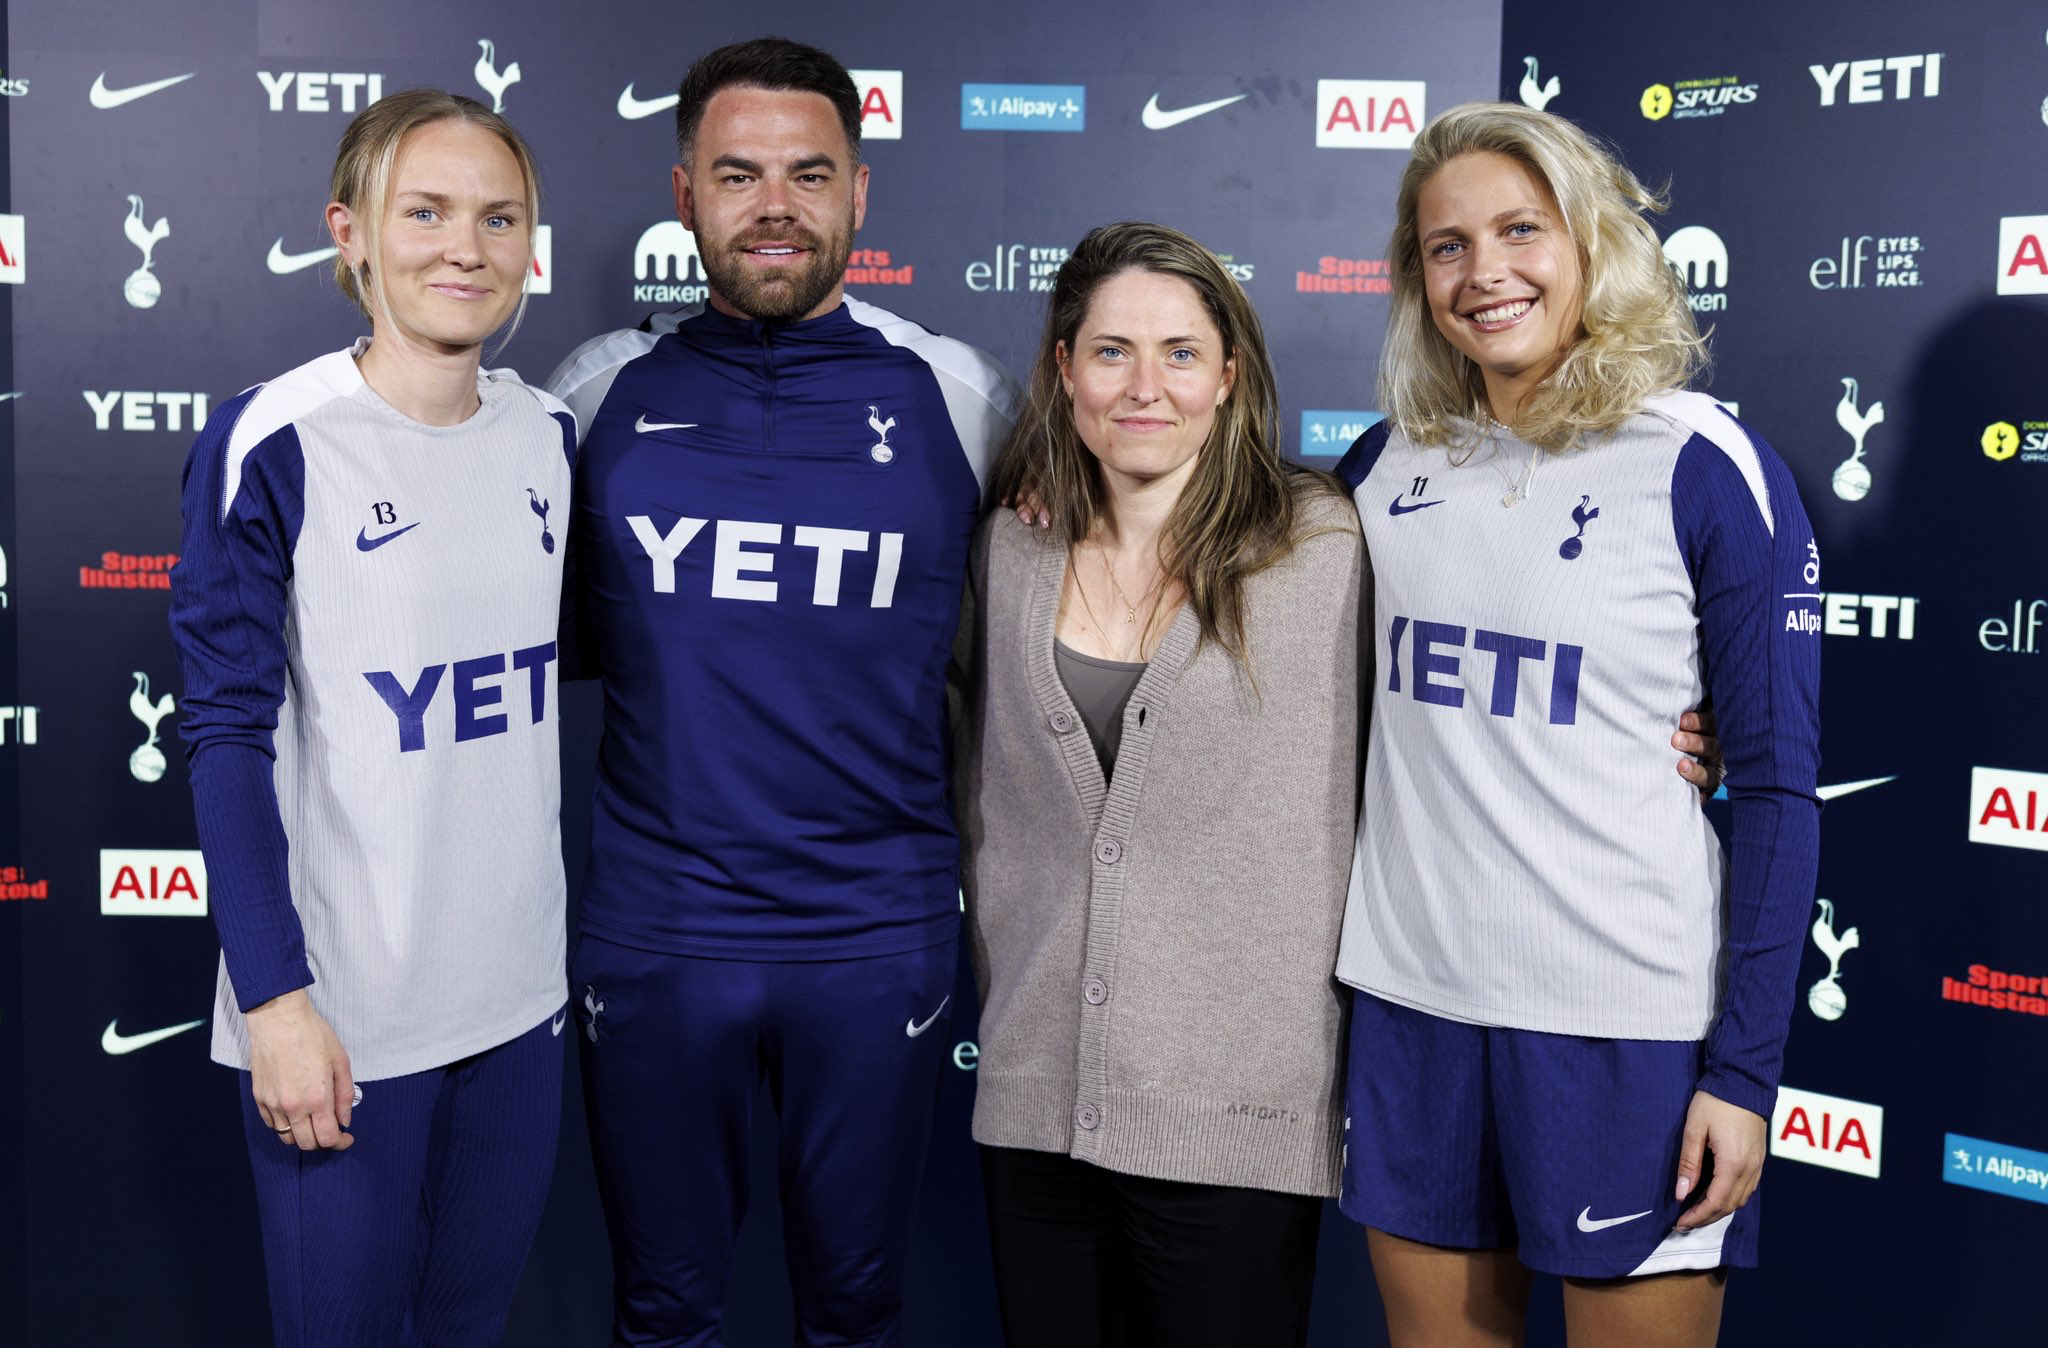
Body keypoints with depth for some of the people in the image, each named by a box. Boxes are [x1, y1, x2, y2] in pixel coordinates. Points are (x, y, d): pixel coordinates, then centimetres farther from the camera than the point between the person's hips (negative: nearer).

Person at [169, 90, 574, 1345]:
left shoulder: (547, 435, 3)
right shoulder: (272, 443, -12)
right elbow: (229, 735, -11)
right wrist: (275, 999, -14)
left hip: (520, 987, 5)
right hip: (343, 1010, -5)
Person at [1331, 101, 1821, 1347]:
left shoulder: (1705, 467, -7)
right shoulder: (1390, 461, 4)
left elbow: (1778, 784, -6)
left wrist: (1745, 1066, -10)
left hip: (1627, 1023, -4)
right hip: (1415, 1001, 4)